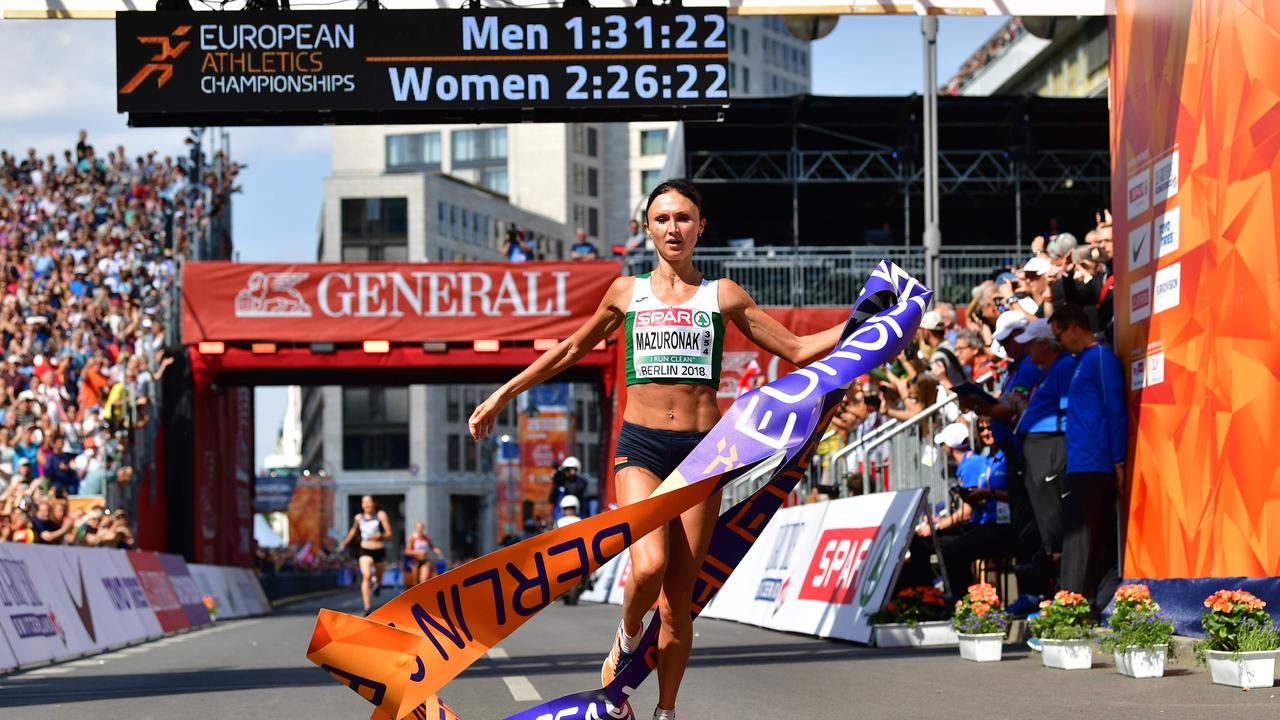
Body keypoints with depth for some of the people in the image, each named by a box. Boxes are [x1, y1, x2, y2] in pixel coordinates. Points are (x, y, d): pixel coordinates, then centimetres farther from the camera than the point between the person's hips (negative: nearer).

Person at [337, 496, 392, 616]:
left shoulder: (381, 515, -5)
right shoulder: (358, 517, 3)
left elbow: (389, 533, -7)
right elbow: (353, 530, 24)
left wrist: (380, 535, -27)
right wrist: (344, 543, 29)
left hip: (379, 550, 0)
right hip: (365, 551, 0)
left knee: (378, 576, 21)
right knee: (366, 576, -22)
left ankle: (378, 584, 61)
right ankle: (368, 607, -28)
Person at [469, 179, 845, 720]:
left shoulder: (722, 295, 8)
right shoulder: (627, 292, 10)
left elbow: (797, 350, 12)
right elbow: (571, 349, 24)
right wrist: (504, 393, 26)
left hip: (701, 449, 0)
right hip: (641, 446, 0)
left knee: (678, 598, -1)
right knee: (649, 566, -25)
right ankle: (627, 640, 7)